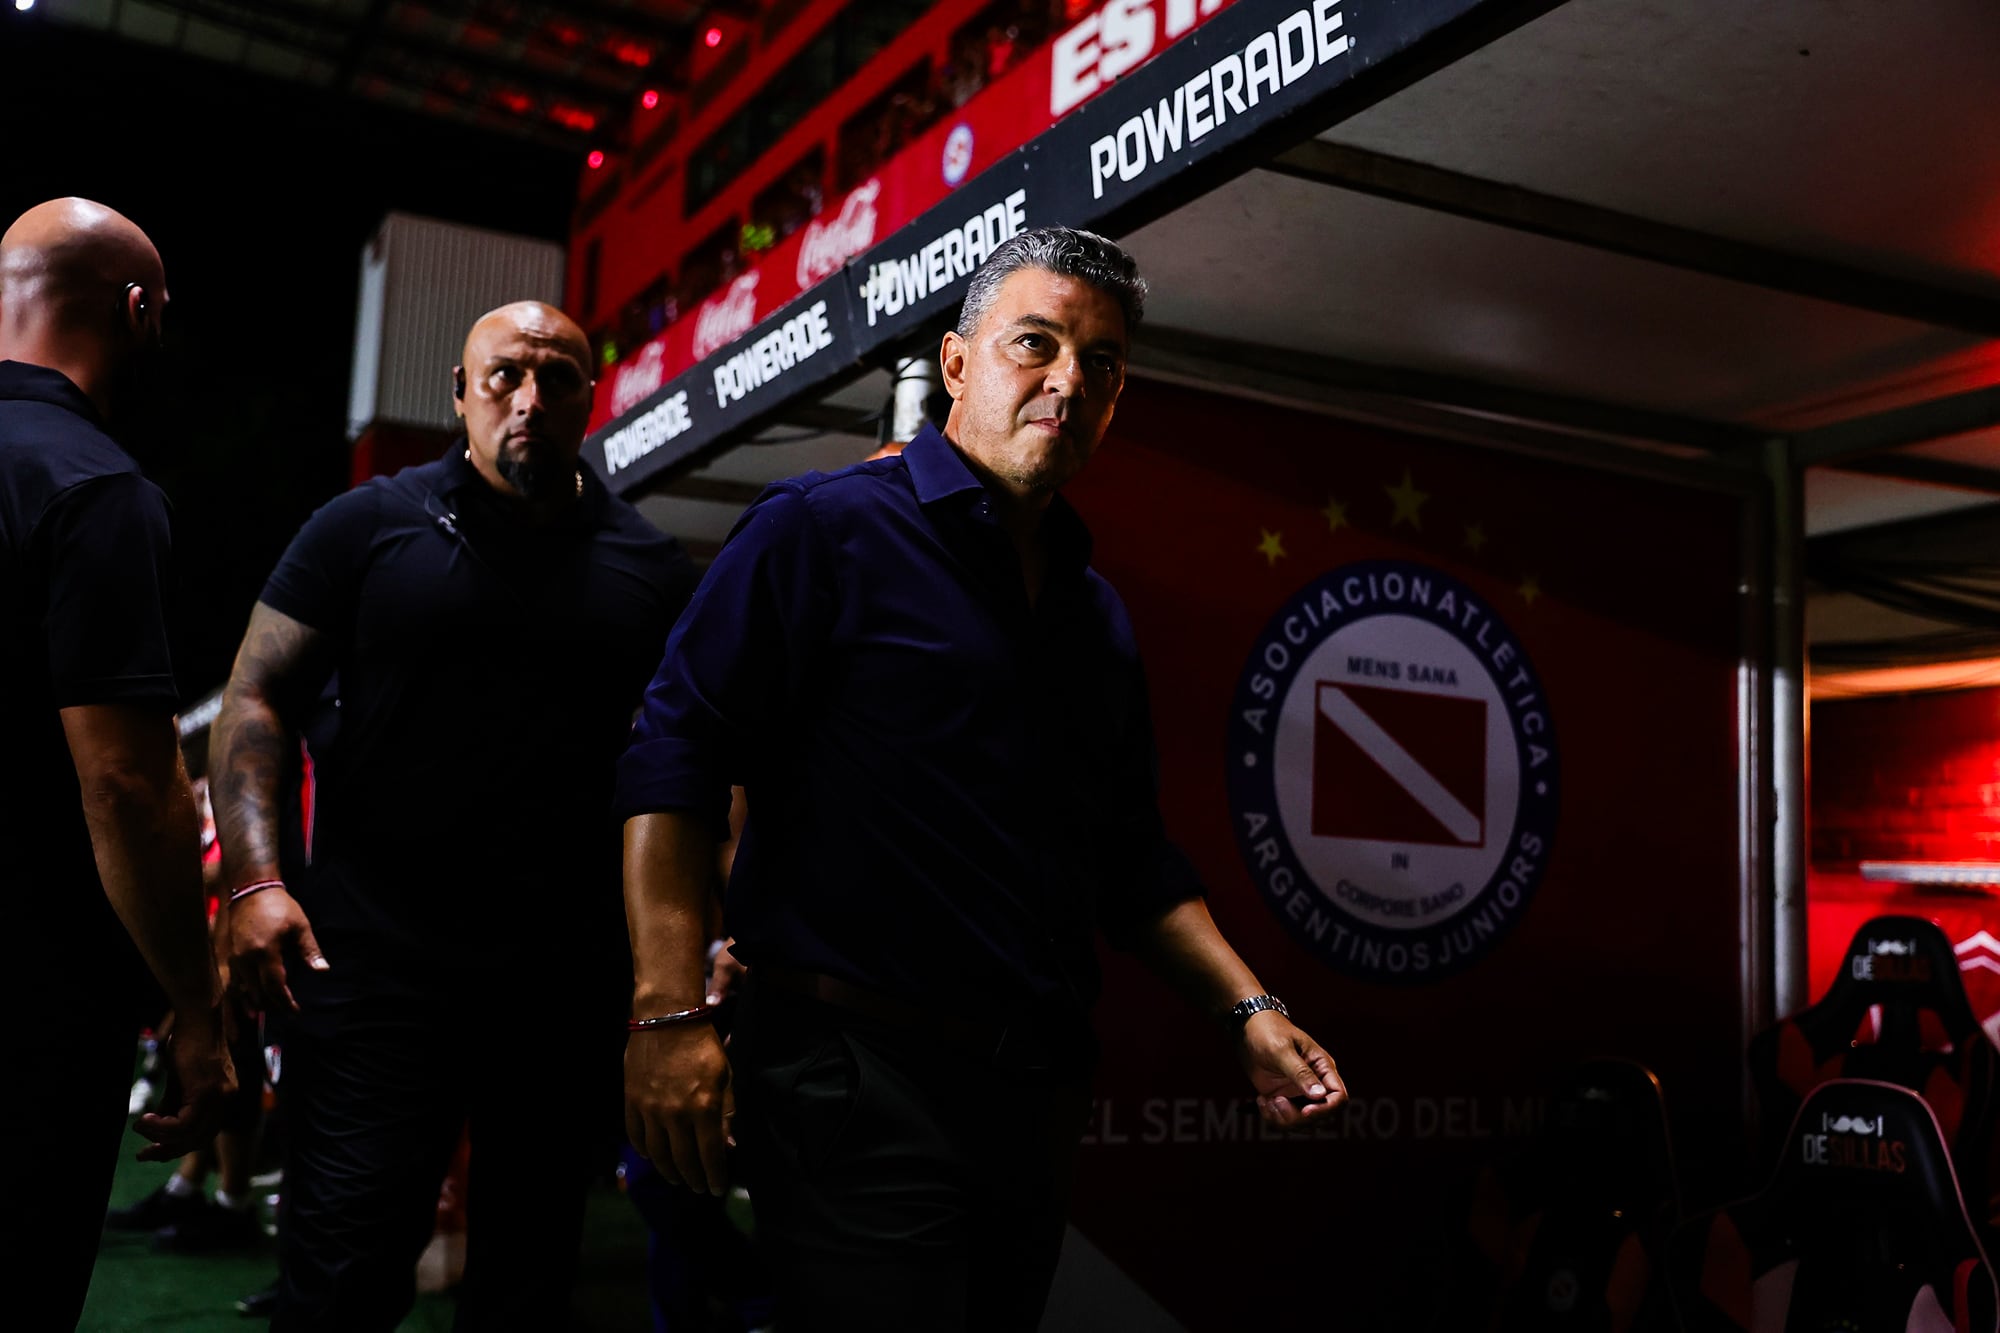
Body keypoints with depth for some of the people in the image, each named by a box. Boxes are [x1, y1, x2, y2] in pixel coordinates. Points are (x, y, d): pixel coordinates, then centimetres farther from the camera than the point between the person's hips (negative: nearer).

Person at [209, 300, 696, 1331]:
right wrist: (256, 881, -11)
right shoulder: (371, 525, 3)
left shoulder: (649, 568, 8)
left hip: (573, 978, 3)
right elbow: (256, 699, 2)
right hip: (376, 963, -2)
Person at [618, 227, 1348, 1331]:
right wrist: (670, 1009, -20)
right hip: (855, 1079, -7)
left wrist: (1247, 1011, 9)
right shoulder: (824, 531, -6)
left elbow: (1130, 858, 20)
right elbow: (673, 759, -12)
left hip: (1036, 1095, 7)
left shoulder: (1098, 613, 15)